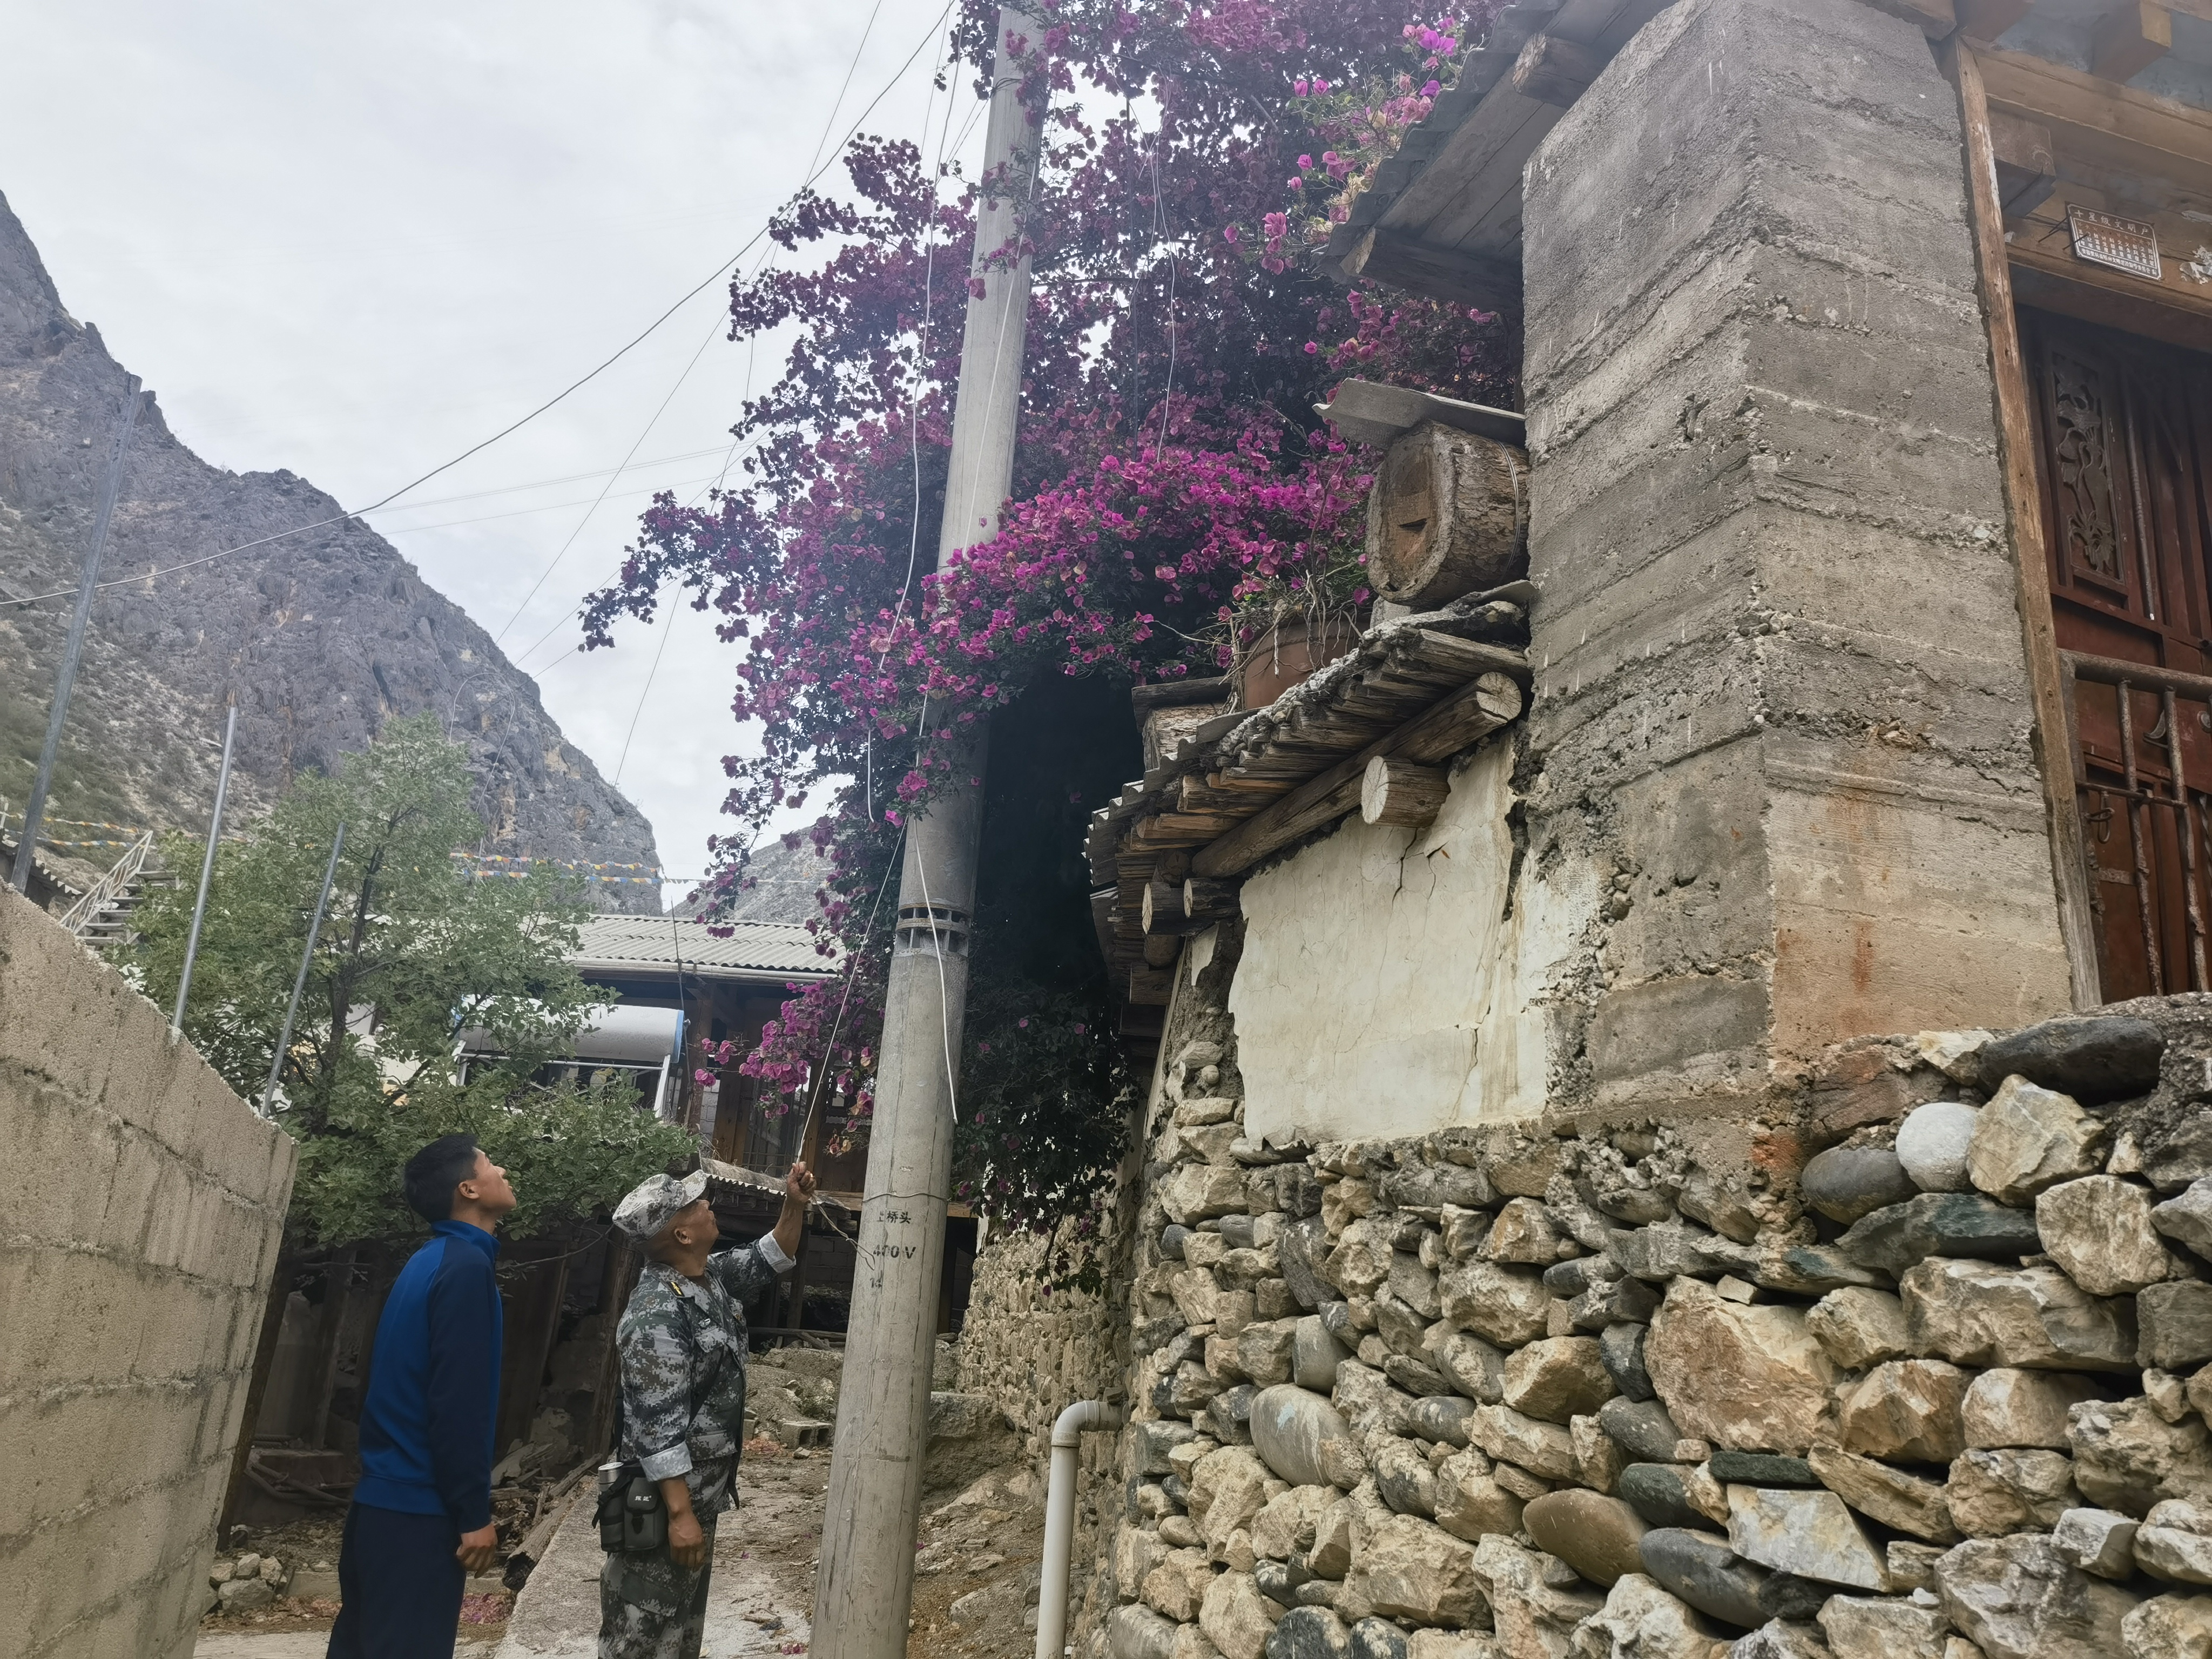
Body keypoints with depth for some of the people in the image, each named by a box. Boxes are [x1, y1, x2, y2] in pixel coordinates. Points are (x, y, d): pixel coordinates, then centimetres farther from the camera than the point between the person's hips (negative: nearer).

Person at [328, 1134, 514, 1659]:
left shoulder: (432, 1261, 13)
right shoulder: (467, 1268, -16)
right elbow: (459, 1403, -21)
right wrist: (475, 1513, -16)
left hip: (382, 1498, 9)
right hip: (419, 1508, -9)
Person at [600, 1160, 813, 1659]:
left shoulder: (712, 1276, 3)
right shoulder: (656, 1314, -26)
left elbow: (770, 1260, 20)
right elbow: (657, 1427, -27)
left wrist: (795, 1206, 4)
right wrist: (679, 1513, -26)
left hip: (701, 1491, 10)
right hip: (665, 1498, -10)